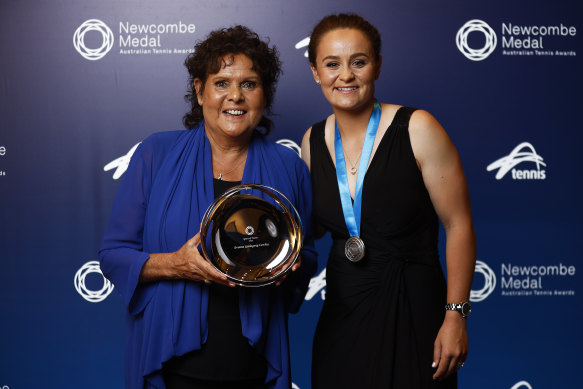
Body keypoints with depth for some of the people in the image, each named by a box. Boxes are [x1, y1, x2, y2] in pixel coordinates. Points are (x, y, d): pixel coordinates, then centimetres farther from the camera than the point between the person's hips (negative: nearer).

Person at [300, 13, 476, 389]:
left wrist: (456, 316, -12)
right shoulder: (313, 142, 2)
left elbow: (458, 225, -11)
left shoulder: (417, 129, -12)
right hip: (342, 313, 4)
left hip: (412, 313, -4)